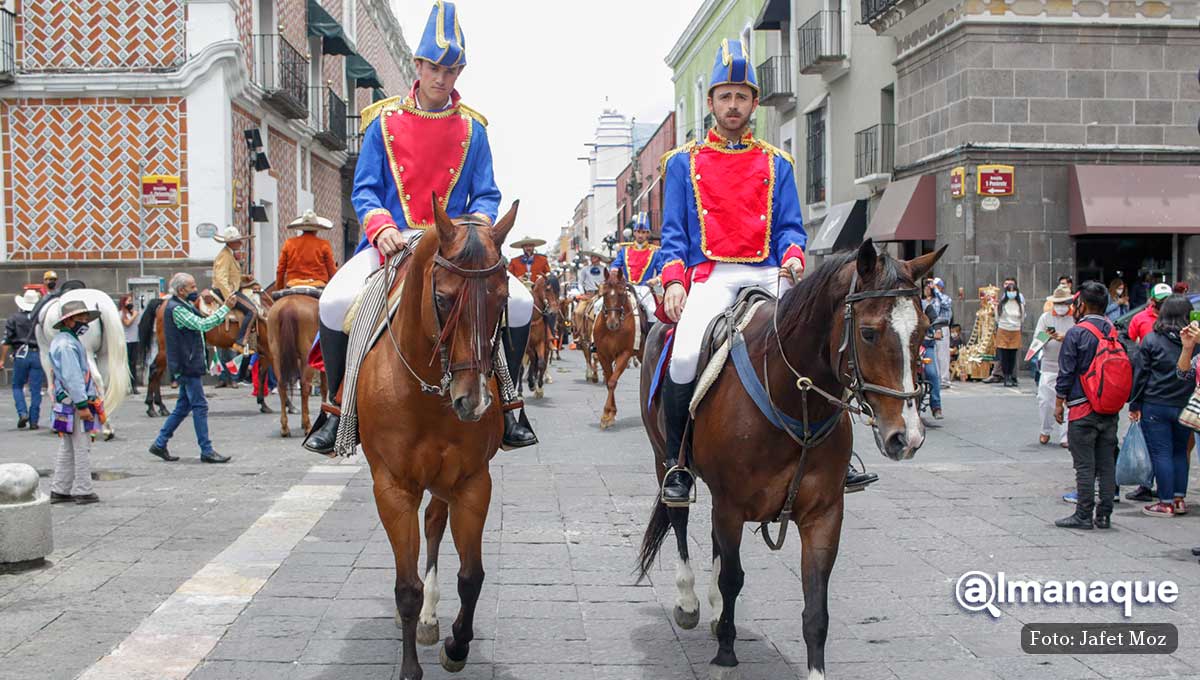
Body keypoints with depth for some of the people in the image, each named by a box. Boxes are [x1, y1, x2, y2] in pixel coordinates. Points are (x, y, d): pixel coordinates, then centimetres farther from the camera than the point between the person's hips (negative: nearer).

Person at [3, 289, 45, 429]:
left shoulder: (14, 318, 1)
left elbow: (7, 341, -2)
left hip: (21, 355, -1)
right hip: (38, 356, 1)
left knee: (17, 387, 15)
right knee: (36, 390, 4)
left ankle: (23, 413, -3)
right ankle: (33, 421, 5)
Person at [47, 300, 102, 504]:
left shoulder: (67, 341, 18)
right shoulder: (66, 344, -15)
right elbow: (72, 377, -22)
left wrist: (86, 400, 21)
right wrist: (82, 405, -24)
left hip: (69, 404, 11)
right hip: (74, 403, -11)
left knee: (67, 449, 13)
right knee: (82, 449, -5)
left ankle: (59, 490, 18)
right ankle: (83, 491, -2)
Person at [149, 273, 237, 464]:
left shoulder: (182, 306, 16)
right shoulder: (176, 309, -16)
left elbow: (199, 325, 22)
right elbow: (203, 325, -24)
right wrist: (225, 307, -23)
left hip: (186, 366, 11)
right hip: (187, 365, -11)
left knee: (183, 406, 15)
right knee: (200, 406, -7)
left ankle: (160, 443, 20)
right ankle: (206, 451, -3)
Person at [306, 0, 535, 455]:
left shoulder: (472, 129, 8)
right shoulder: (384, 122, 4)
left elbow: (486, 194, 6)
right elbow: (364, 190, 0)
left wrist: (476, 226, -17)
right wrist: (382, 228, -20)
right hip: (391, 242, -1)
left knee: (520, 302, -21)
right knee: (335, 301, -28)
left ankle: (505, 403, -2)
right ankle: (337, 406, -8)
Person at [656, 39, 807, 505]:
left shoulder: (776, 164, 19)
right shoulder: (684, 162, 15)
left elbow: (789, 226, 14)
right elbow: (673, 233, 9)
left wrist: (793, 256, -9)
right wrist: (674, 280, -8)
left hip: (768, 275, 2)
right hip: (710, 275, -2)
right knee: (685, 357, -28)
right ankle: (677, 462, -9)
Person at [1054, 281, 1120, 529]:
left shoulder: (1076, 333, -11)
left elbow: (1066, 372, -10)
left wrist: (1059, 403, -1)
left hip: (1083, 408, -5)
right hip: (1110, 409, 5)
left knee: (1084, 464, -1)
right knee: (1107, 463, 9)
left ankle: (1083, 515, 2)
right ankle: (1104, 515, 13)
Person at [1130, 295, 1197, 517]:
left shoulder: (1151, 340, -7)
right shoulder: (1195, 341, -1)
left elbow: (1140, 374, -3)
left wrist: (1135, 405, 3)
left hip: (1155, 405, -3)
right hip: (1185, 406, 3)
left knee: (1161, 453, 1)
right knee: (1180, 451, 16)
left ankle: (1166, 503, 3)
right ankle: (1179, 499, 19)